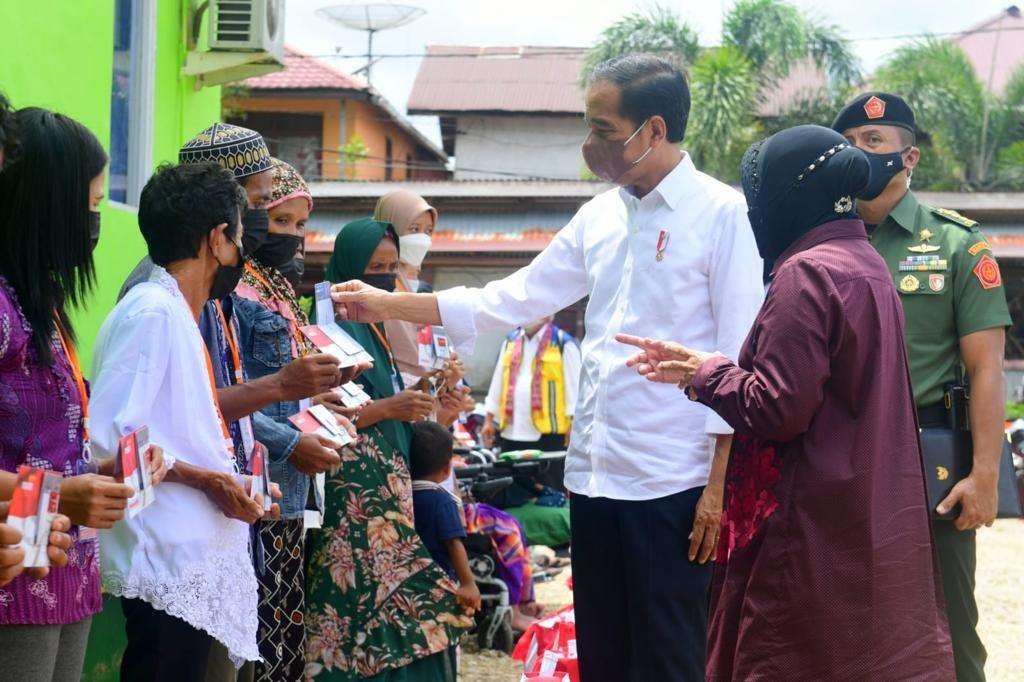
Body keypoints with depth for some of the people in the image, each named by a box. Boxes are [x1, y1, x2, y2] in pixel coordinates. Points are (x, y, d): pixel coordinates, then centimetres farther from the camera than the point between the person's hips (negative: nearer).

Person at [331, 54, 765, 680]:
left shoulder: (721, 214, -7)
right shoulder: (599, 217, 12)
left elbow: (738, 361, -10)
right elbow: (513, 299, 17)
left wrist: (720, 486, -14)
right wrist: (386, 306, 14)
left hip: (673, 482, -7)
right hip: (596, 477, 7)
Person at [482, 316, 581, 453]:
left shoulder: (564, 344, -2)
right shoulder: (510, 342, 14)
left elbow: (573, 387, -4)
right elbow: (497, 384, 17)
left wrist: (573, 427, -10)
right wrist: (488, 420, 13)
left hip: (548, 433, -5)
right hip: (512, 432, 5)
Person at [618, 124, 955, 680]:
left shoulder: (806, 273, -15)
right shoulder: (864, 264, 13)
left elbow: (778, 408, -19)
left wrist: (707, 372, -3)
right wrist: (700, 368, 16)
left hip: (814, 526, -9)